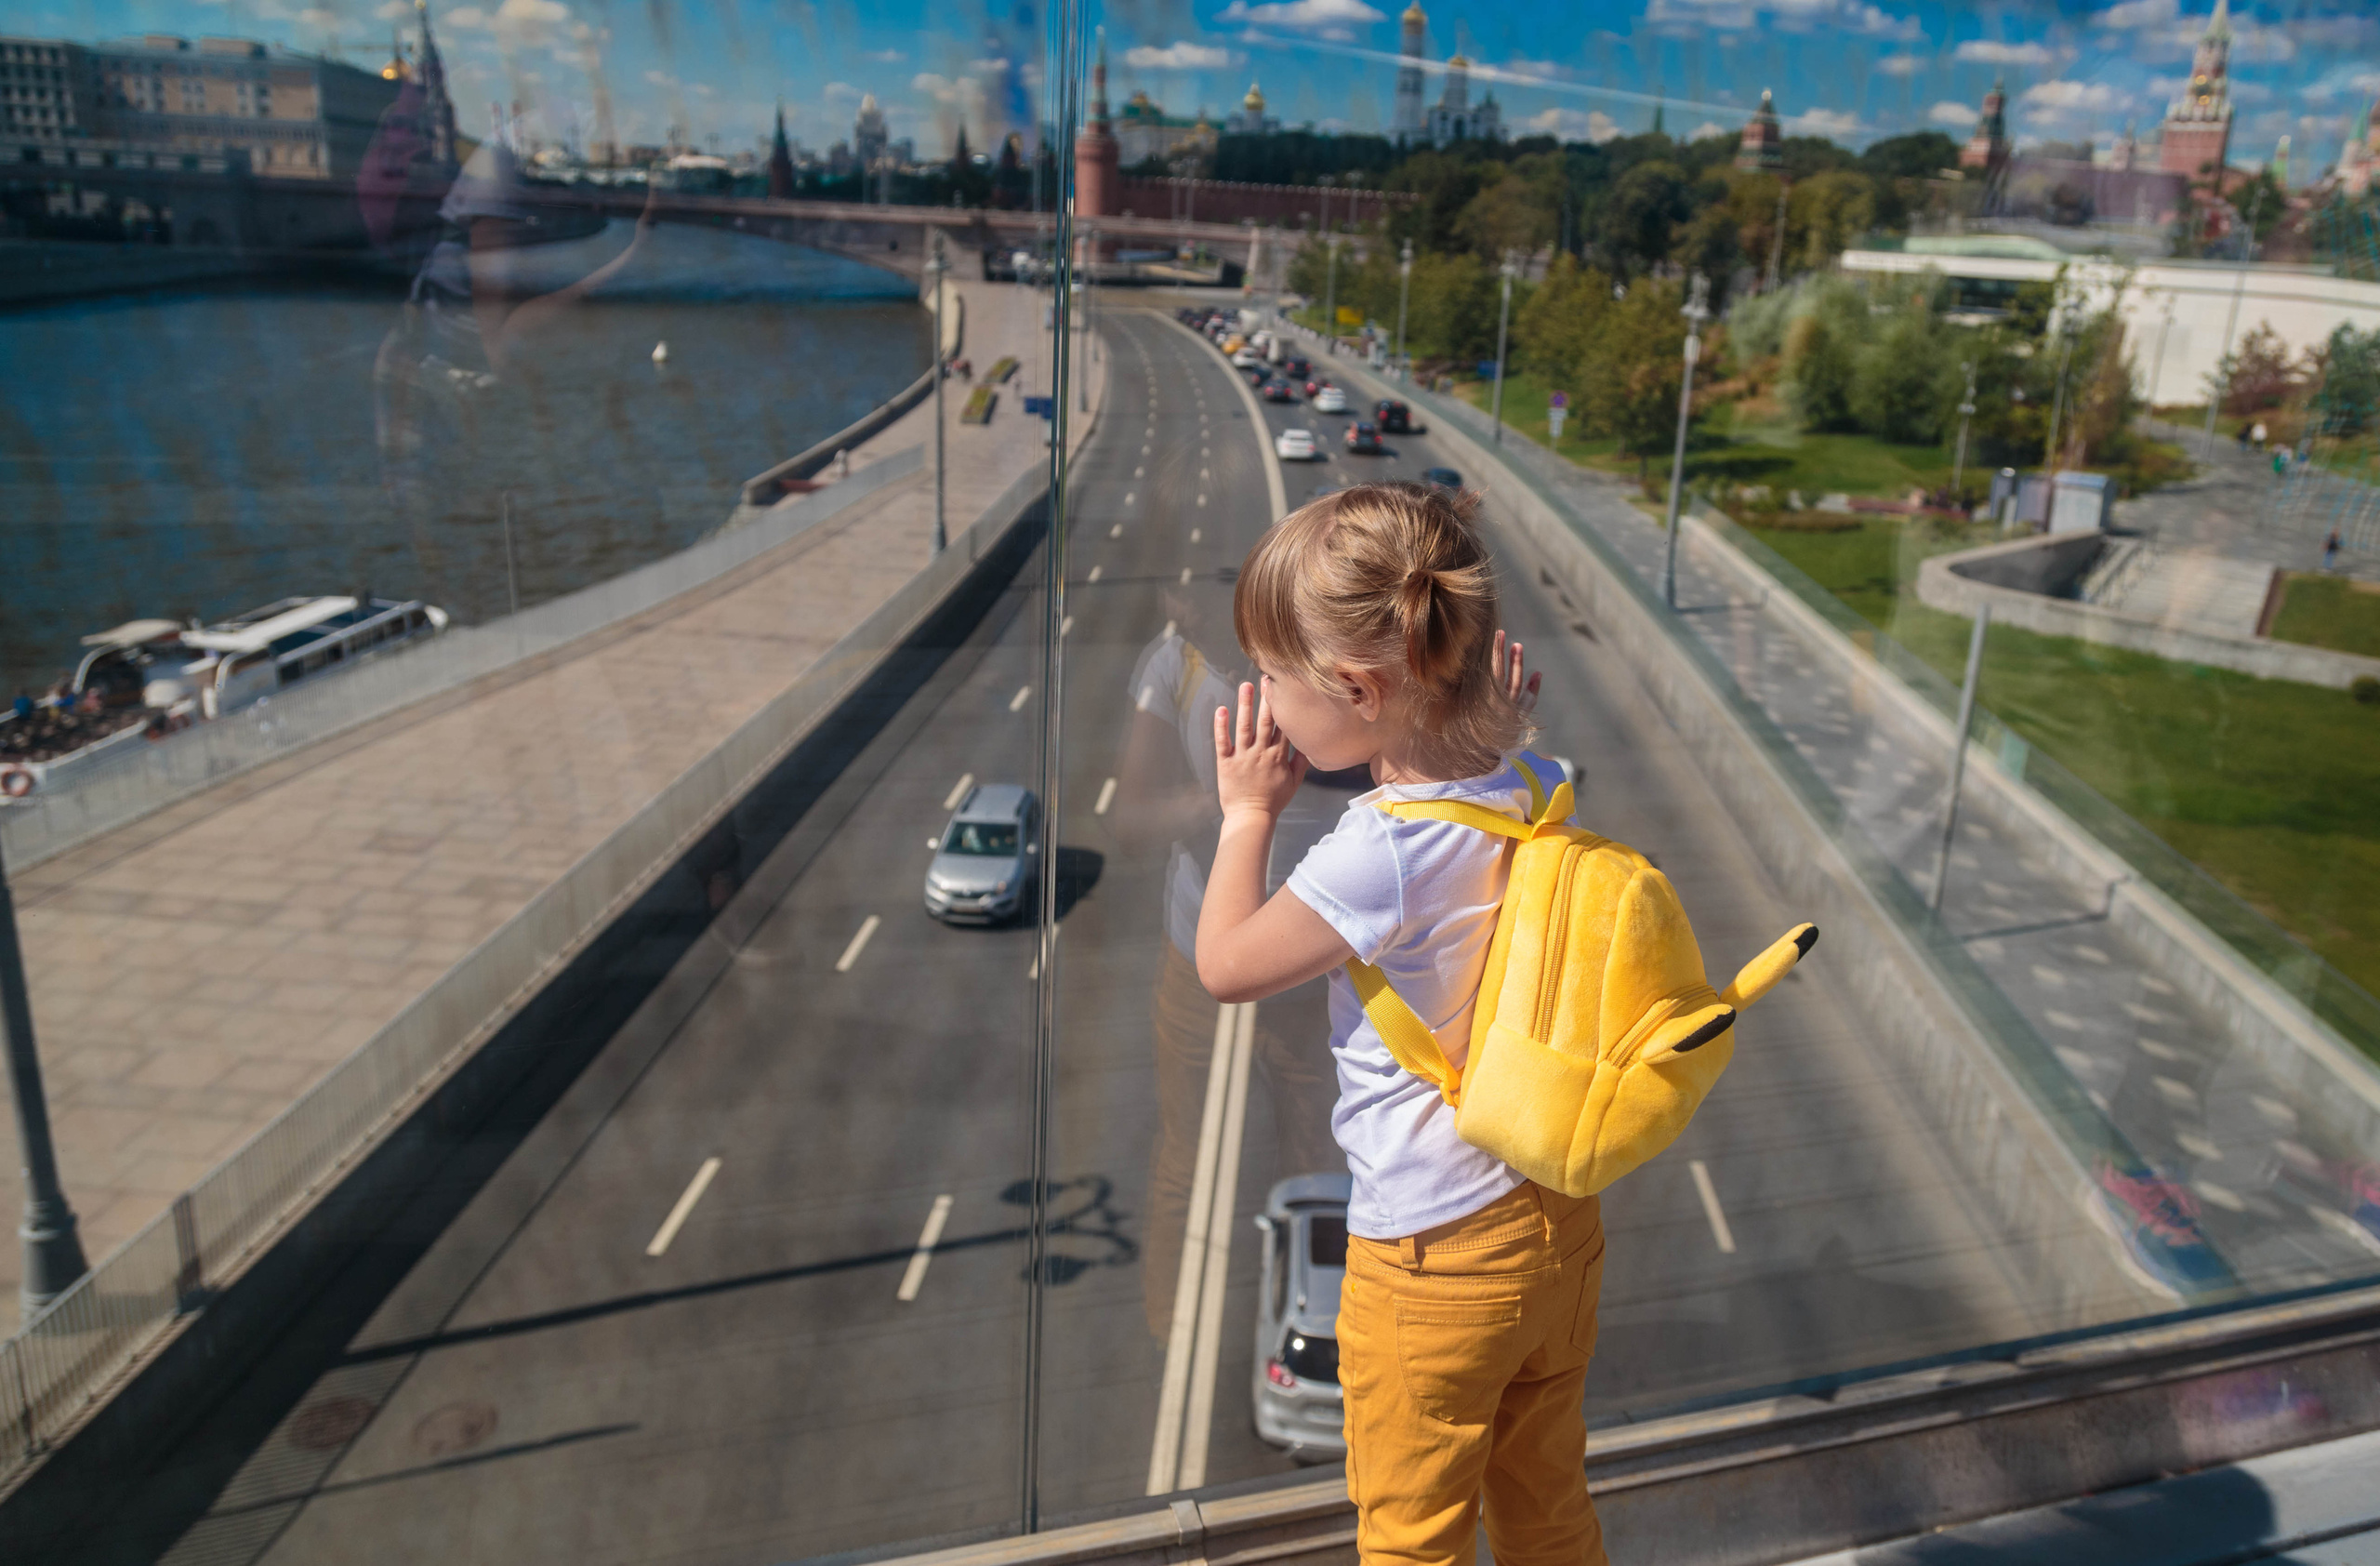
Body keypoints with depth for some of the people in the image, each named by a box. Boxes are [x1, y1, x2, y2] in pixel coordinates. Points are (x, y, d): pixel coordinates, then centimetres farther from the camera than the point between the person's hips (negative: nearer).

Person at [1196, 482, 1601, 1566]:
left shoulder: (1381, 853, -29)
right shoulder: (1538, 790, -9)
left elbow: (1225, 967, -14)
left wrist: (1247, 815, -2)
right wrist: (1502, 736, 2)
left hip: (1435, 1258, -7)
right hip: (1557, 1223, 7)